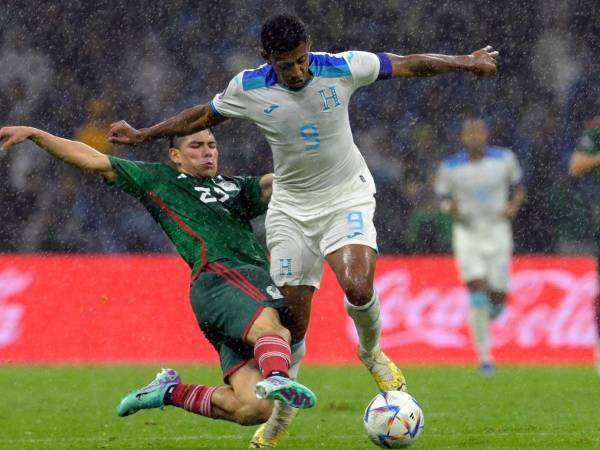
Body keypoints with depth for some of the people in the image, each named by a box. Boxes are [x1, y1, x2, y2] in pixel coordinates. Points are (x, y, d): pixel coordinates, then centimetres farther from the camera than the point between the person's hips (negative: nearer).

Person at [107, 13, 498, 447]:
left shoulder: (342, 68, -16)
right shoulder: (248, 88, -12)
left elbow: (408, 65, -2)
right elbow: (202, 117, 7)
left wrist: (466, 62, 6)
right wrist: (142, 135, 10)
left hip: (348, 197, -1)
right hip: (291, 208, 1)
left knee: (358, 287, -27)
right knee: (292, 321, -2)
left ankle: (371, 353, 7)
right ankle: (280, 414, 20)